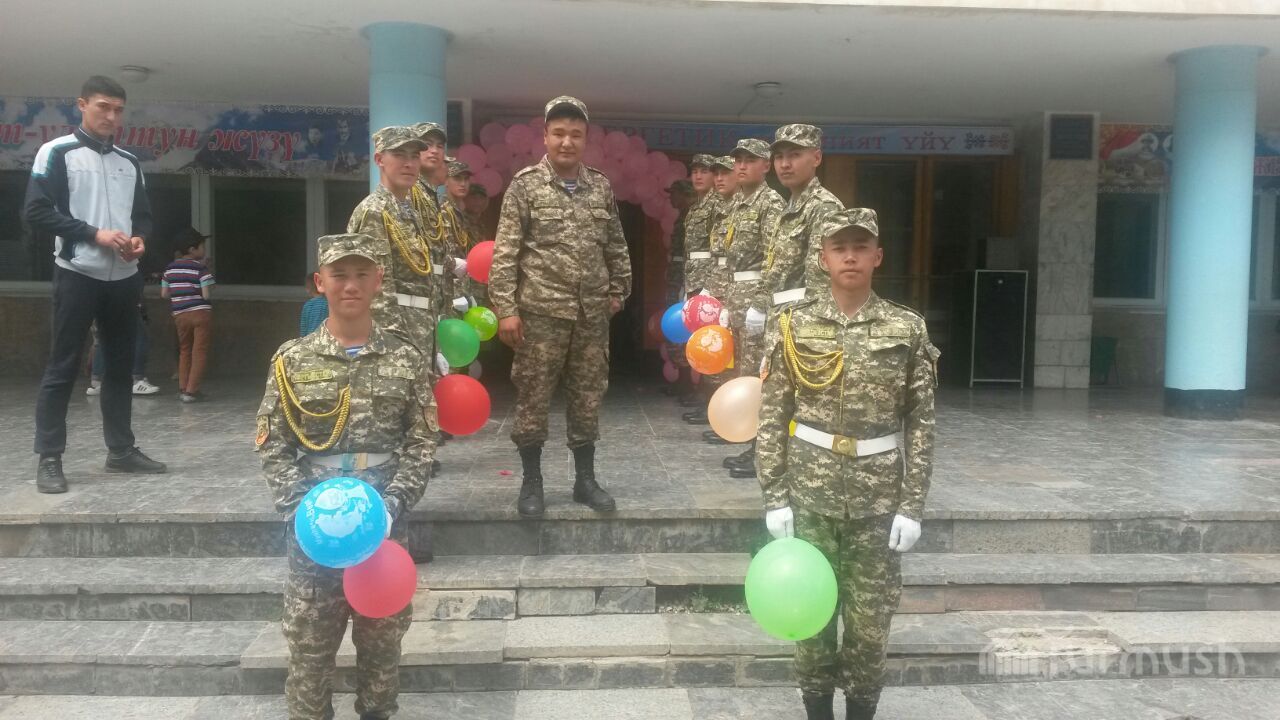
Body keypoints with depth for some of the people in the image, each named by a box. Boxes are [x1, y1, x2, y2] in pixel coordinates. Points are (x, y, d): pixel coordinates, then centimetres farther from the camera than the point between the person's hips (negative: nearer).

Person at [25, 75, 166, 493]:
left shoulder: (129, 162, 15)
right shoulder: (57, 152, -1)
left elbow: (143, 214, 20)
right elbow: (37, 212, -8)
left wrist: (139, 239, -2)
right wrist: (94, 234, -16)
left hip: (124, 277, 6)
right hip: (78, 275, -5)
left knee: (121, 365, 10)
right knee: (62, 367, -3)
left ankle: (121, 451, 18)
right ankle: (49, 459, 2)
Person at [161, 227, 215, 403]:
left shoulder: (170, 268, 8)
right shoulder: (201, 268, -8)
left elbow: (164, 293, 10)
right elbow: (206, 295, -14)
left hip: (180, 315, 5)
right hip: (200, 313, -5)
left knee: (184, 350, 18)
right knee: (199, 352, -1)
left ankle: (182, 388, 17)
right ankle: (191, 391, -4)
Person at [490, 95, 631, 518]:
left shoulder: (601, 187, 8)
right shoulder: (525, 185, -3)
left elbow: (616, 246, 17)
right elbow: (505, 252, -7)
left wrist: (618, 291, 13)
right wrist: (505, 308, -12)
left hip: (592, 314, 4)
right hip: (541, 312, -3)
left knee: (588, 397, 10)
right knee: (533, 399, 3)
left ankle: (585, 479, 23)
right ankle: (531, 483, 16)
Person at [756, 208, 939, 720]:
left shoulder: (908, 329, -1)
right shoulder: (794, 325, -1)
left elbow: (921, 424, 0)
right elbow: (771, 418, -1)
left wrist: (912, 505, -4)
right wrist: (775, 498, -5)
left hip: (877, 499, 0)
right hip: (809, 494, 0)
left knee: (871, 621, 9)